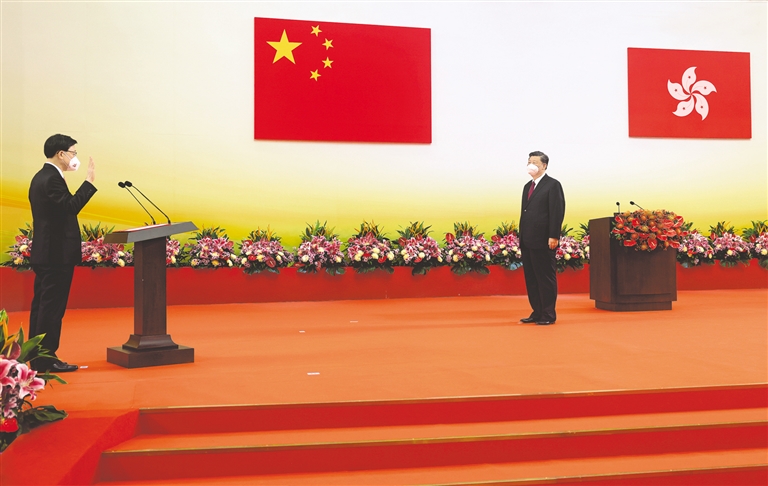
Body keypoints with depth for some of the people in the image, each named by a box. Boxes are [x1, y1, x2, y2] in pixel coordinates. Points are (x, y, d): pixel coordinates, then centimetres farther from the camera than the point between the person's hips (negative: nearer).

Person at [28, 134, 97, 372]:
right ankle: (47, 359, 1)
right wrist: (89, 181, -23)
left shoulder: (41, 176, 16)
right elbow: (71, 206, -26)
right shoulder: (52, 179, -16)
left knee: (41, 305, 12)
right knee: (52, 306, -5)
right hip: (57, 254, -10)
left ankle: (37, 357, 19)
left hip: (45, 252, 10)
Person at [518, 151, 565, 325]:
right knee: (531, 278, 10)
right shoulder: (528, 186, 18)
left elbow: (557, 212, -12)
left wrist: (553, 236, -18)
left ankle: (548, 315, 6)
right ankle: (537, 312, 17)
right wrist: (522, 237, 13)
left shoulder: (553, 185, -5)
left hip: (543, 241, -8)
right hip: (527, 241, 8)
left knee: (546, 278, -1)